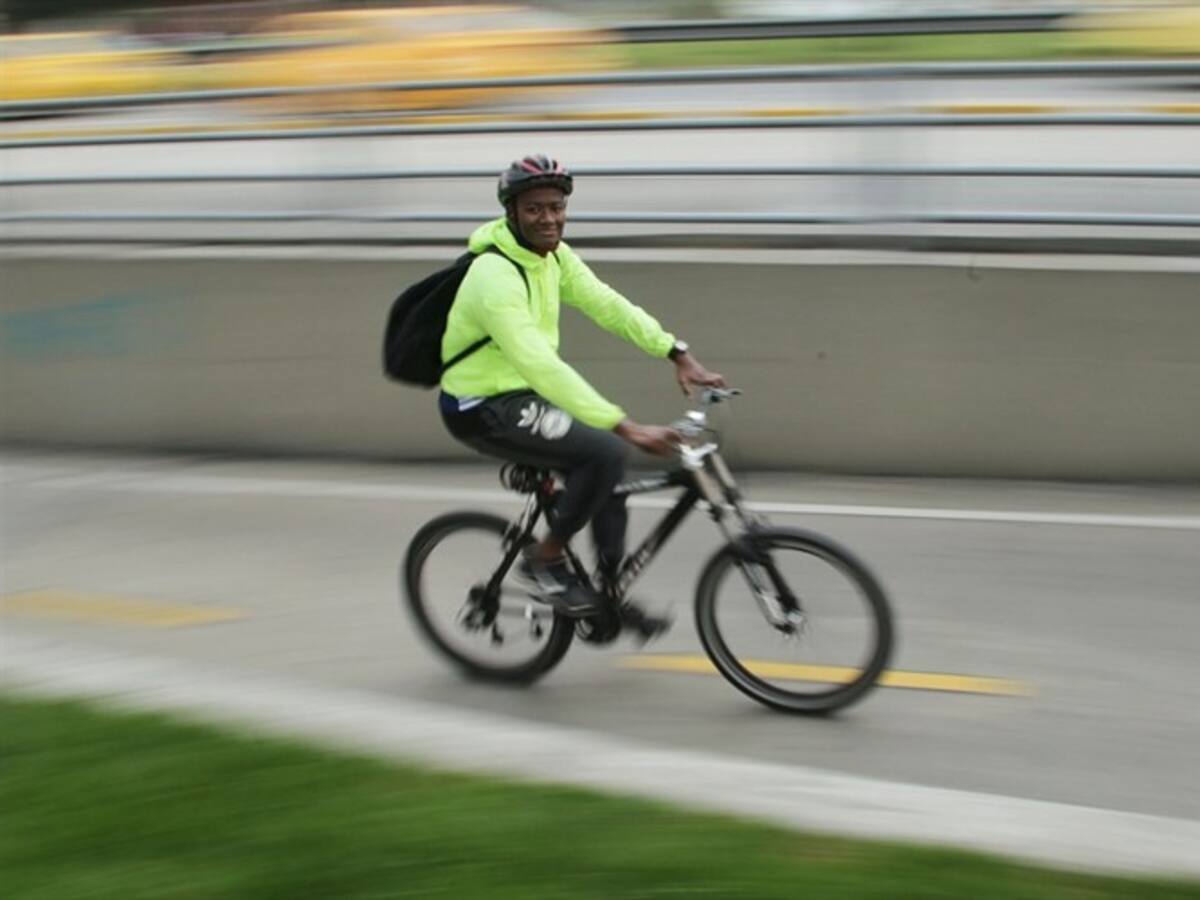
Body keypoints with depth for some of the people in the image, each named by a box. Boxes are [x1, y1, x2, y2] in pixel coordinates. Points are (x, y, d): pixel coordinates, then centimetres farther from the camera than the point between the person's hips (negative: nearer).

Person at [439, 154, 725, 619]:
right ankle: (545, 558, -4)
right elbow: (543, 367, -37)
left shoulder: (554, 255, 2)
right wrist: (627, 428, -42)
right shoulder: (496, 276, -28)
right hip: (482, 409, -9)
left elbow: (607, 305, 1)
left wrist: (678, 354, -11)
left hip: (519, 394, 9)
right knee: (605, 454, -21)